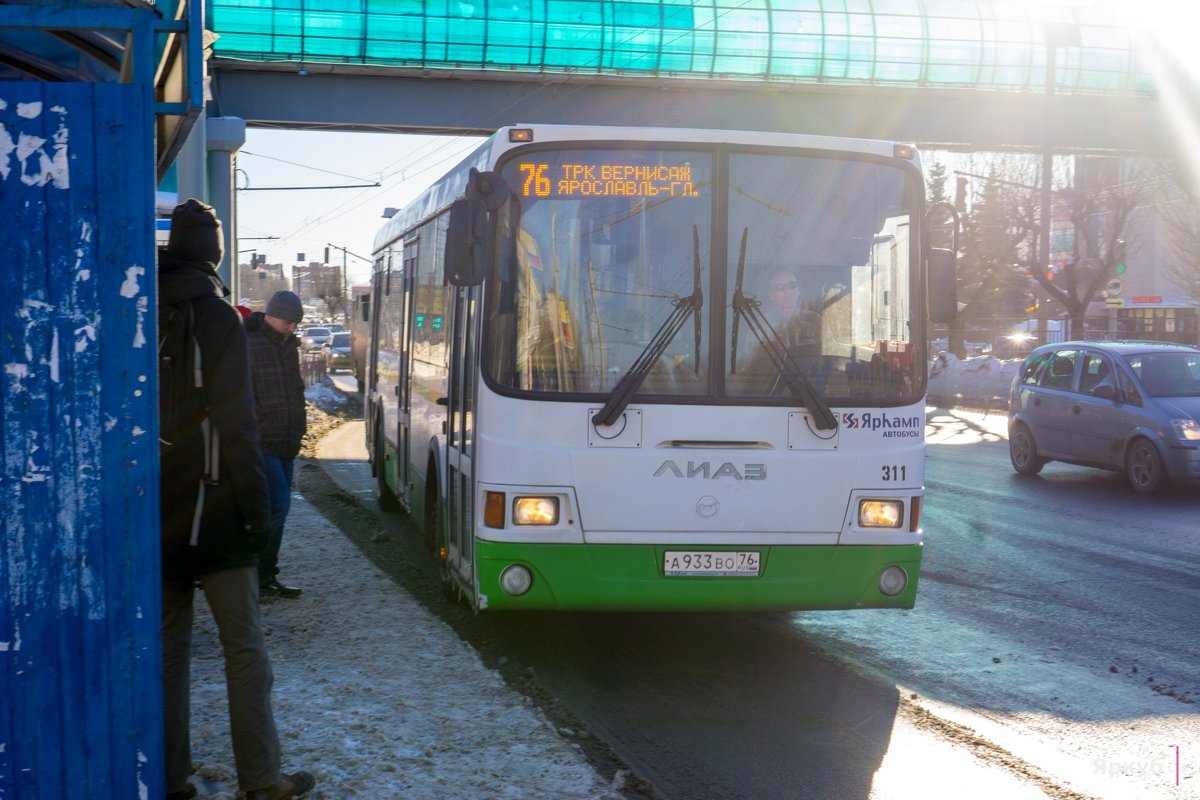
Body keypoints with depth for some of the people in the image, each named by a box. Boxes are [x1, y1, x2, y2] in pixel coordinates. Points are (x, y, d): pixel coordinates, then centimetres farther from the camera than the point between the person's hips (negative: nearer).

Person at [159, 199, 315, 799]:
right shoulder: (216, 318, -8)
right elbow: (235, 423, -13)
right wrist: (256, 507, -10)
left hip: (155, 515, 6)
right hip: (209, 508, -5)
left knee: (168, 645, 10)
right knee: (244, 647, -2)